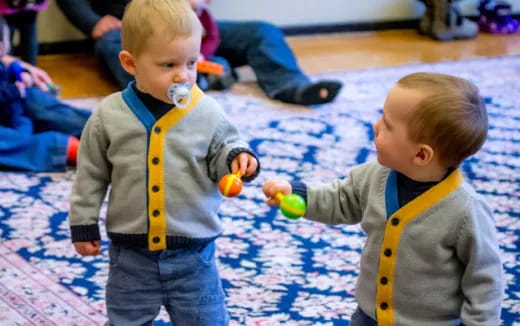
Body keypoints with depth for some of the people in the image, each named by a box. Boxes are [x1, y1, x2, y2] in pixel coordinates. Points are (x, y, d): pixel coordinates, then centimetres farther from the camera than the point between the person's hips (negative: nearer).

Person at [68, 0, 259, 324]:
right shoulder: (109, 116, -8)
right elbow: (91, 175, 2)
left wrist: (238, 158, -20)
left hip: (192, 251, 0)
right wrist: (84, 225, 6)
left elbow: (221, 155, 2)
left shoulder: (208, 113, -10)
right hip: (131, 251, 0)